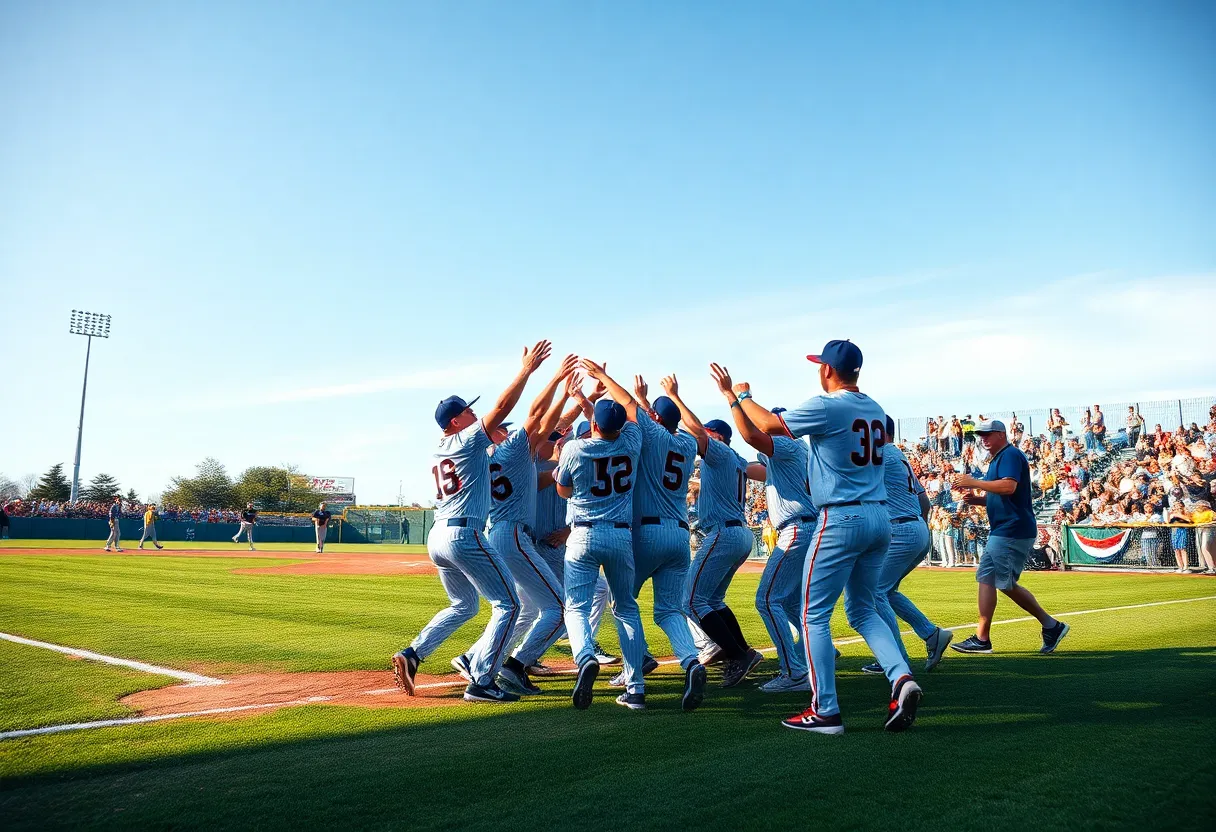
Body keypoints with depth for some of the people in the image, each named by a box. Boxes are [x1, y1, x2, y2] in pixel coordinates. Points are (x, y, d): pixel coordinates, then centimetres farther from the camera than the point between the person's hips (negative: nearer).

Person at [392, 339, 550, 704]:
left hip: (437, 537, 9)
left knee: (463, 606, 25)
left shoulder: (439, 450, 17)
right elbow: (502, 407, -12)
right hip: (464, 535, -9)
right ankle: (481, 682, -7)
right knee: (507, 605, -1)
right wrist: (526, 369, -6)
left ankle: (411, 655, 13)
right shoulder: (468, 440, -5)